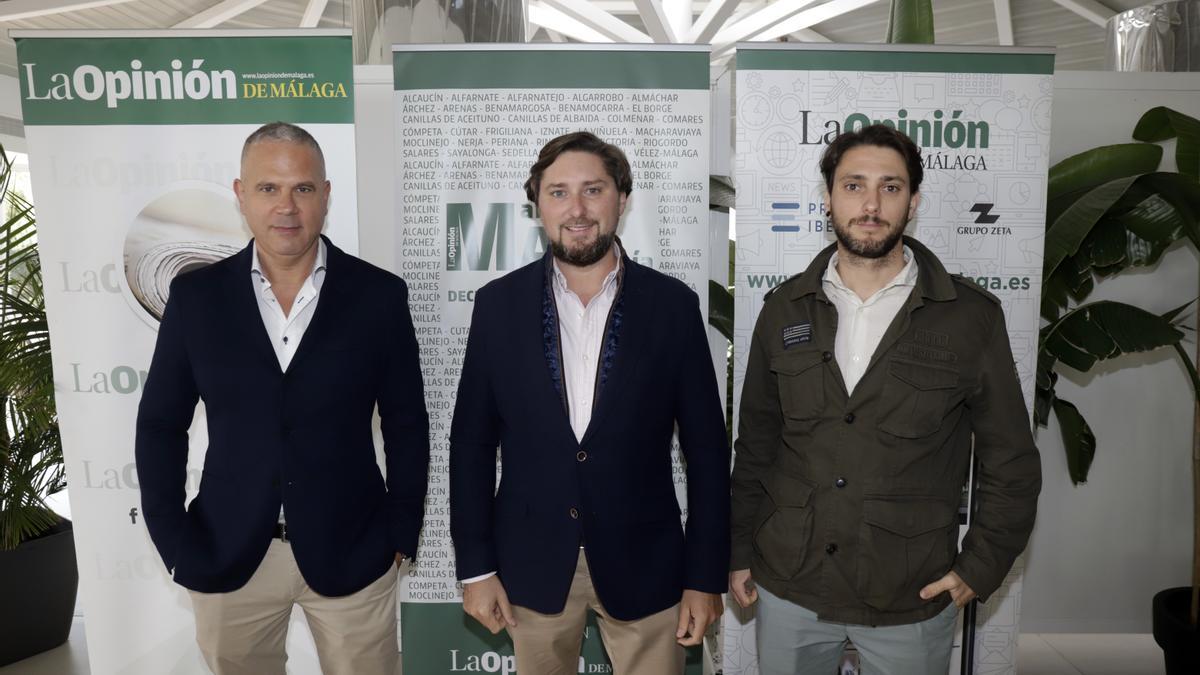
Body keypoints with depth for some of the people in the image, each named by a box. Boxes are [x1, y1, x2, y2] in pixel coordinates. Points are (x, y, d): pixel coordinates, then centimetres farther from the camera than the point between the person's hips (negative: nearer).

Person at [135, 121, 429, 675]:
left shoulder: (379, 295, -5)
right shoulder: (196, 295, -2)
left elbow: (406, 425, 0)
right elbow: (160, 424, 4)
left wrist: (401, 536, -2)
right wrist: (175, 543, -1)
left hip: (350, 552, -1)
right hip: (225, 555, 2)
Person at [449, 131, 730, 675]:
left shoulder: (673, 304, -6)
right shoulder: (499, 304, -4)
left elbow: (706, 449, -3)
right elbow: (471, 443, 1)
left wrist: (705, 577, -3)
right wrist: (475, 567, -1)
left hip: (642, 565, -1)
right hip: (532, 563, 1)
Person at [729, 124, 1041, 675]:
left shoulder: (971, 316, -6)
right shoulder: (785, 309, 1)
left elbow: (1009, 459, 1)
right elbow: (755, 442, 7)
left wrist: (980, 568, -2)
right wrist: (741, 551, 8)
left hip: (911, 601, -1)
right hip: (788, 588, 2)